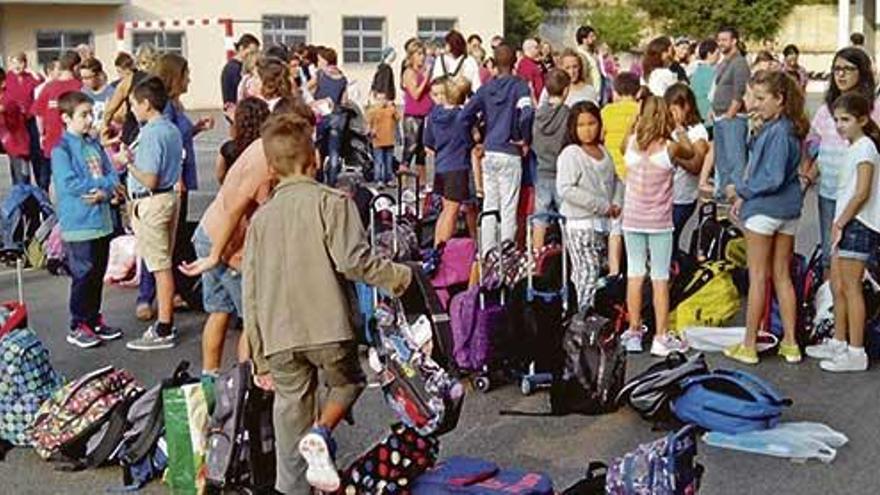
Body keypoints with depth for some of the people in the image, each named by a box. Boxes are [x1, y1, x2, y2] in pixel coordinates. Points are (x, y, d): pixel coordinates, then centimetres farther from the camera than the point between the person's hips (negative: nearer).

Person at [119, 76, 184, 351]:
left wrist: (128, 163, -11)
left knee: (160, 267, -5)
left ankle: (164, 331, 1)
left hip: (152, 202, -10)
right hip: (171, 196, 10)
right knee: (164, 264, 16)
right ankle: (165, 322, 25)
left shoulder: (151, 135, -19)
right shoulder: (172, 130, 10)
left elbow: (150, 180, -23)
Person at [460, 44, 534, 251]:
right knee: (509, 208, 0)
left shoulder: (486, 88, 7)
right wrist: (525, 139, -9)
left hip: (489, 153, 5)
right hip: (510, 154, -4)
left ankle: (486, 252, 15)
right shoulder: (519, 86, -7)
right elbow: (526, 113, -23)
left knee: (489, 206, 11)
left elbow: (465, 115, 2)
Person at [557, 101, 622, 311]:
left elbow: (615, 180, 22)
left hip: (601, 222, 7)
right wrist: (602, 205, -19)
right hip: (579, 224, -7)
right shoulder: (570, 154, -12)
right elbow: (565, 189, -21)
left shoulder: (604, 152, 10)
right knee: (588, 271, -9)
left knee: (591, 271, 13)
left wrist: (616, 202, -1)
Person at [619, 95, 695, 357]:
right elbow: (690, 152, 10)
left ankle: (634, 332, 18)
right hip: (659, 222, -3)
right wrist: (679, 130, 20)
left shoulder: (632, 142, -4)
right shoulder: (669, 148, -12)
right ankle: (661, 337, 7)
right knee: (660, 279, 4)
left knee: (634, 274, 12)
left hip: (632, 220, 3)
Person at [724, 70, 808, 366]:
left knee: (757, 277, 1)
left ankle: (748, 346, 11)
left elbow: (773, 179, -23)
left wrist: (742, 189, -9)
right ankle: (790, 343, 20)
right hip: (789, 209, 9)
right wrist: (744, 197, 7)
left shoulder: (778, 131, -20)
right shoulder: (788, 128, 9)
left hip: (765, 208, -9)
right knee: (782, 275, 14)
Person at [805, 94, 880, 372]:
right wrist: (839, 223, 12)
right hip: (848, 224, 10)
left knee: (851, 287, -7)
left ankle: (856, 352, -3)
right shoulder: (854, 147, 17)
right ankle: (838, 343, 25)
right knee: (837, 285, 14)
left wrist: (840, 223, -15)